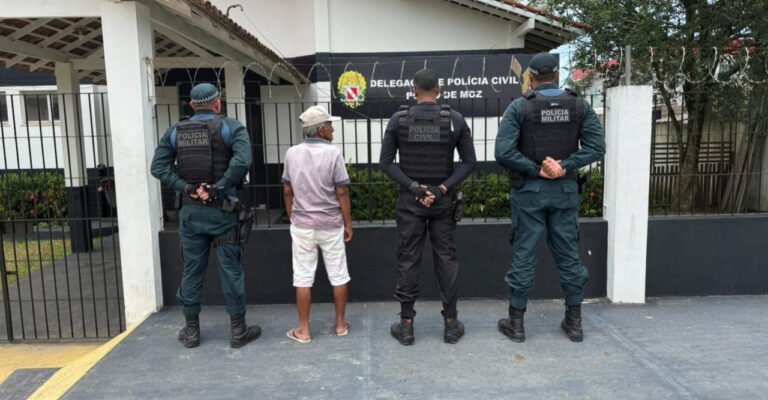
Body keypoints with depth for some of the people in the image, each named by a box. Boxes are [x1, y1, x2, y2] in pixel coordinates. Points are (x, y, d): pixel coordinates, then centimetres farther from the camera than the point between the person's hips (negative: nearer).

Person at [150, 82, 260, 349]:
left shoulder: (175, 131, 7)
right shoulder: (230, 127, -4)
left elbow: (158, 167, -3)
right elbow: (242, 161, -22)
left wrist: (186, 188, -9)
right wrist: (217, 188, -17)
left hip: (190, 211, 3)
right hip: (221, 210, -3)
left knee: (192, 271, 12)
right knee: (230, 270, 5)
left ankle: (191, 331, 22)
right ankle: (238, 331, 13)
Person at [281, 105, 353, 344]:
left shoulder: (292, 153, -1)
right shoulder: (332, 153, -11)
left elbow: (288, 192, 5)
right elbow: (342, 193, -11)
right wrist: (348, 224, -1)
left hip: (302, 225, 2)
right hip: (331, 225, -2)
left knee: (303, 277, 7)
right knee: (338, 275, 11)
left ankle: (303, 330, 13)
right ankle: (340, 324, 21)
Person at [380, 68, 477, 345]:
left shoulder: (398, 119, -3)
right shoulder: (455, 119, -2)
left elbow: (385, 162, -6)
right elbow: (469, 162, -5)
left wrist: (414, 187, -9)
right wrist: (443, 188, -9)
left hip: (409, 201, 0)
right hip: (443, 201, 1)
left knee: (408, 260, 6)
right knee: (446, 259, 8)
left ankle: (406, 325, 12)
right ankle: (451, 324, 15)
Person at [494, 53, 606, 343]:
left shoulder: (519, 107, -7)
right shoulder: (579, 106, 2)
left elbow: (503, 152, -17)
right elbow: (597, 147, -6)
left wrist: (536, 170, -13)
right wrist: (565, 166, -13)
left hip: (529, 190, -2)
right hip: (565, 189, 3)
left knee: (524, 256, 5)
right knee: (568, 255, 12)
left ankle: (516, 323, 14)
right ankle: (574, 322, 22)